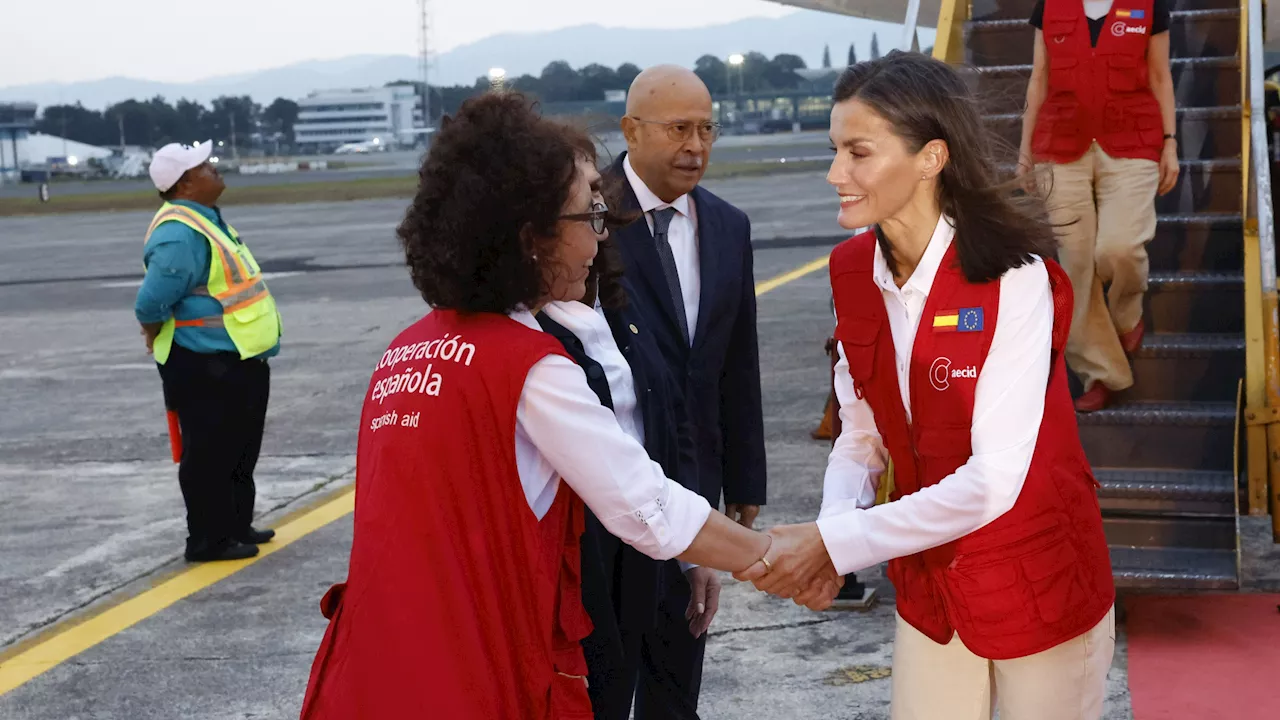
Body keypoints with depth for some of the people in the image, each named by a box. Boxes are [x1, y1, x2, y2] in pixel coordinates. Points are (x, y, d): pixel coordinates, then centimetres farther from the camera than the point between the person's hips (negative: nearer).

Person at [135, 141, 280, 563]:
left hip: (239, 361, 10)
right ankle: (209, 540, 8)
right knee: (210, 455, -1)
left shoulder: (207, 219, 12)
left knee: (240, 451, 19)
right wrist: (163, 339, -9)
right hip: (207, 368, -10)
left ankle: (236, 525, 31)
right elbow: (151, 305, -26)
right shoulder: (180, 234, -23)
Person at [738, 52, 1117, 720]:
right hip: (929, 589, 5)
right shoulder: (854, 271, -4)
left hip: (1041, 593, -5)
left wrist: (835, 545, -25)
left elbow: (993, 481, -27)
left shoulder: (1012, 276, -23)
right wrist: (831, 527, -17)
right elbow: (860, 435, 2)